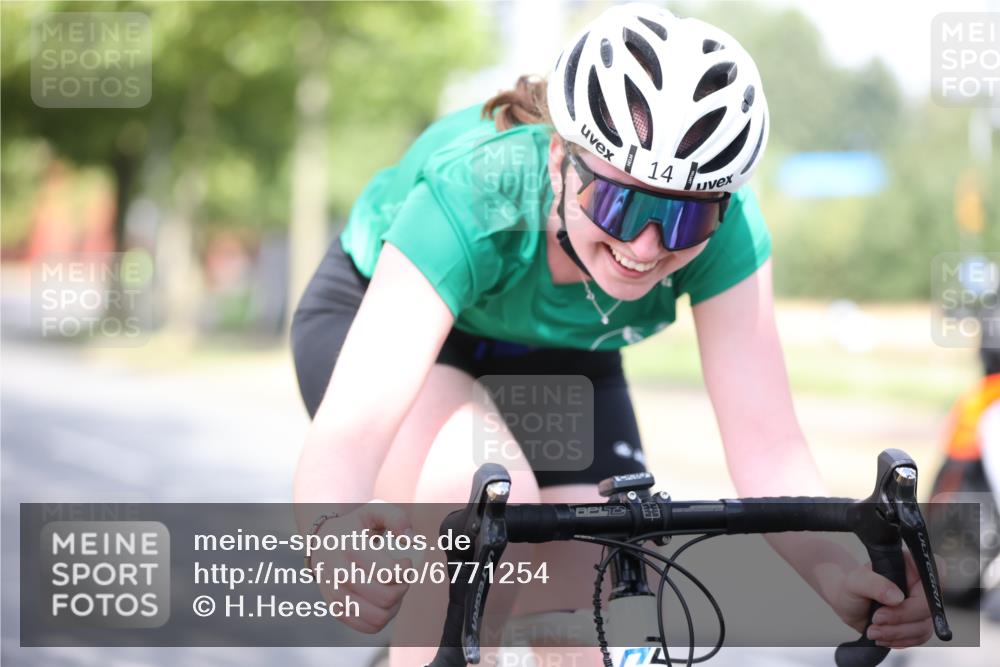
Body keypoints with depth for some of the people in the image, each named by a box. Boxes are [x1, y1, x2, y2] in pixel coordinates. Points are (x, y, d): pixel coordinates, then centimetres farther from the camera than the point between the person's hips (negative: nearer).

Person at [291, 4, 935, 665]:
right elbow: (350, 428, -51)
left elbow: (767, 447, -33)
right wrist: (337, 542, -74)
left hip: (554, 354, 4)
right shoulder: (473, 194, -41)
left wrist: (833, 568, -54)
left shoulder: (723, 230, -30)